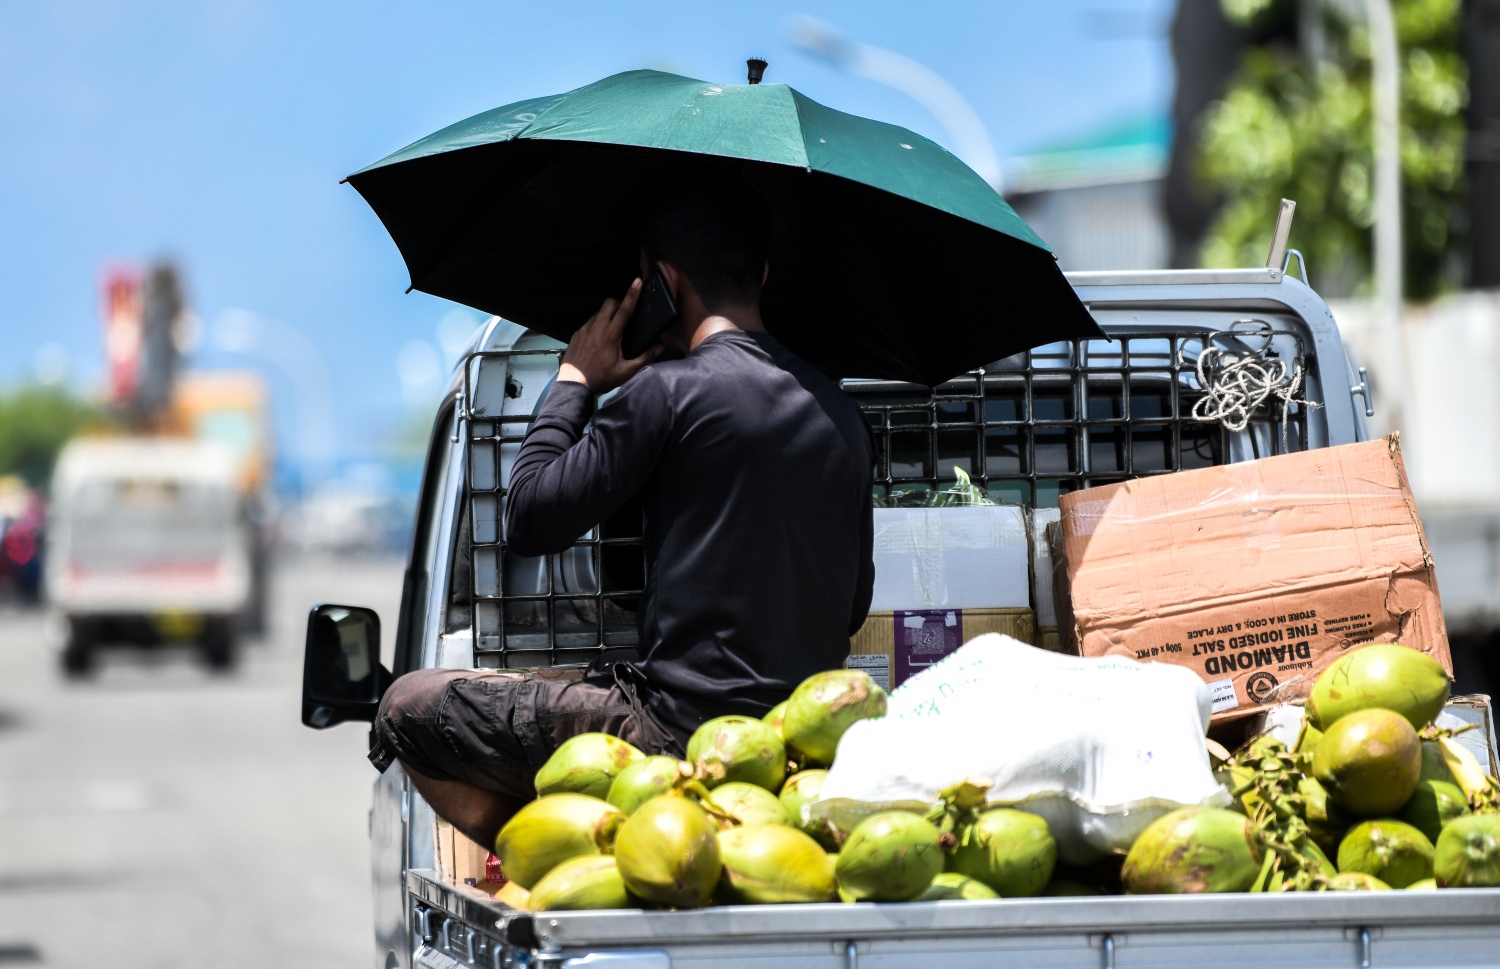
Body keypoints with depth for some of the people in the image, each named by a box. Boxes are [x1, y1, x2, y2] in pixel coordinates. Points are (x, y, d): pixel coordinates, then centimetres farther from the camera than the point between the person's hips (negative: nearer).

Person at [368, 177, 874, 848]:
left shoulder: (668, 392, -9)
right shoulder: (842, 415, 13)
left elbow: (531, 519, -2)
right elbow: (854, 605, 19)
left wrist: (574, 381, 10)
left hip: (685, 734, -8)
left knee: (408, 707, 3)